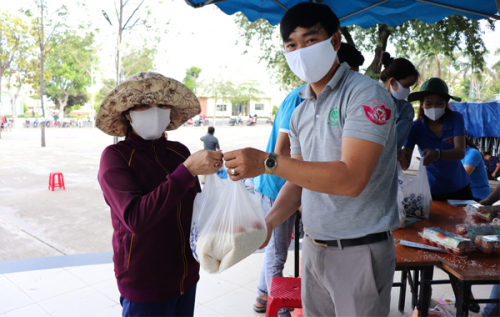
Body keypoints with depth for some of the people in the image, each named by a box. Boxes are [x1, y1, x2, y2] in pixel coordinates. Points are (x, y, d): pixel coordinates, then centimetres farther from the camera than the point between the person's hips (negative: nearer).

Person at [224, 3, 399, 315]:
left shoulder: (366, 95, -14)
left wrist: (267, 162, -28)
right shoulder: (301, 113, 9)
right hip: (313, 248, 7)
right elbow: (300, 178, 10)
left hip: (360, 251, -6)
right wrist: (267, 223, -6)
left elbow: (351, 178, -25)